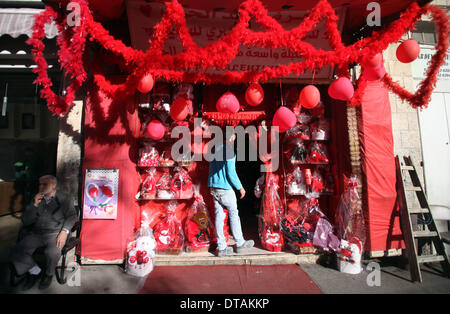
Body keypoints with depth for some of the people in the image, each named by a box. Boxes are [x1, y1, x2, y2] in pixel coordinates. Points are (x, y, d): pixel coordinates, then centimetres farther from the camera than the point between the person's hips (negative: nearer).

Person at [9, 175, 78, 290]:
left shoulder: (65, 199, 4)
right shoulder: (36, 199, 15)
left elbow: (72, 216, -1)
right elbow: (25, 221, 12)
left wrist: (64, 231, -19)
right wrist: (34, 205, -4)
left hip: (55, 233, -4)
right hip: (36, 233, 5)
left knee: (53, 253, -31)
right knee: (16, 251, -18)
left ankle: (49, 274, 3)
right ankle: (35, 271, 9)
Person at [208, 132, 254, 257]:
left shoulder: (215, 150, 12)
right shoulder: (229, 151, -12)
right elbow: (231, 173, -17)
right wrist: (240, 187, -6)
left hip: (213, 188, 7)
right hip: (225, 189, -7)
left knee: (219, 216, 8)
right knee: (233, 214, 7)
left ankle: (221, 248, 13)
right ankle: (240, 244, 19)